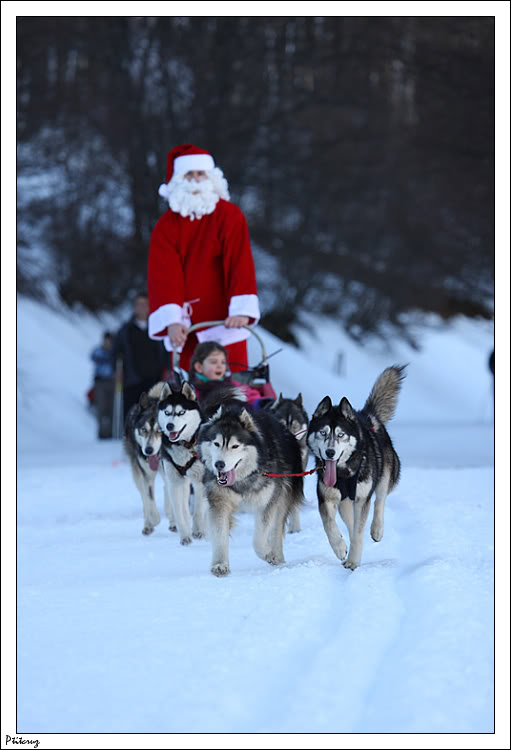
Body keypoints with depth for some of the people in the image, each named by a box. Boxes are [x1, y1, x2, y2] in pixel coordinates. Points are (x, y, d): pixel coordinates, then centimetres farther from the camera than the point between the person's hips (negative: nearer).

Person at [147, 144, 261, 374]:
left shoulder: (229, 215, 0)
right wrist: (172, 320, -21)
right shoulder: (166, 226, 4)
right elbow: (164, 275, -6)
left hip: (224, 323, -2)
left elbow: (240, 263, -10)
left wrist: (241, 310, -24)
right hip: (184, 329, 2)